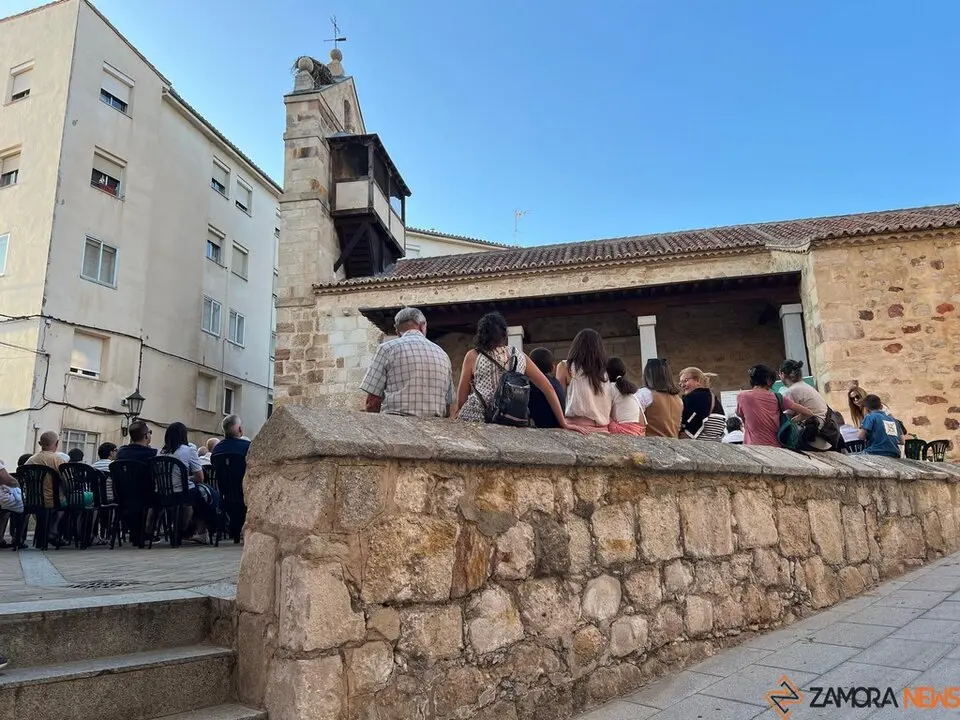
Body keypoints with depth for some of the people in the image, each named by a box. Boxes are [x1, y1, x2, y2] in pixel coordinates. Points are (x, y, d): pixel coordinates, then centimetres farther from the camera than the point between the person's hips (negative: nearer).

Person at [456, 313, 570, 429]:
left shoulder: (473, 356, 4)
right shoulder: (519, 356, 11)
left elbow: (461, 397, 8)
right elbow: (548, 388, 11)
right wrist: (563, 423, 13)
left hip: (477, 421, -3)